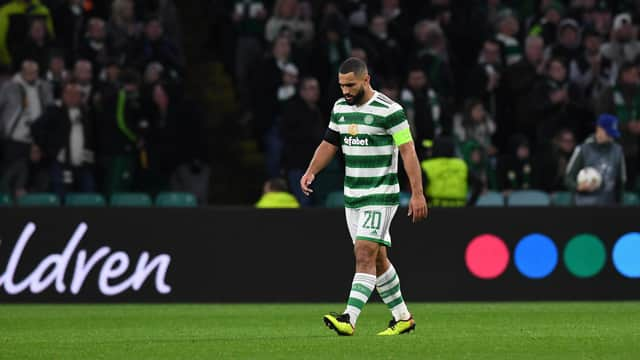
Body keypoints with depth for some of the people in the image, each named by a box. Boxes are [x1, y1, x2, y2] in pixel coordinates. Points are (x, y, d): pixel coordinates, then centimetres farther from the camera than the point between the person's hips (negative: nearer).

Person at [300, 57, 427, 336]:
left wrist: (417, 193, -18)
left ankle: (349, 319, -25)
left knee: (365, 254, -16)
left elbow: (408, 150, -14)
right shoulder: (340, 108, 9)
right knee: (378, 259, 12)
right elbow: (329, 144, 17)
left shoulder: (389, 110, -13)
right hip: (352, 196, 8)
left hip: (381, 196, -7)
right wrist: (311, 172, 0)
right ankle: (402, 317, 22)